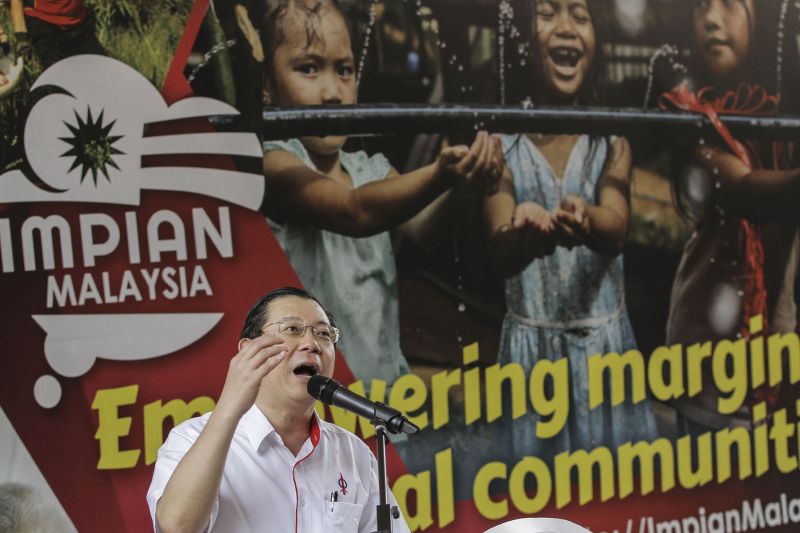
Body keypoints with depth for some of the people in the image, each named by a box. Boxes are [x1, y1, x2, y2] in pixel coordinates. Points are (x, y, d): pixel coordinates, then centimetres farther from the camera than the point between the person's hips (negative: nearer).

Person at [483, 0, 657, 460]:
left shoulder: (612, 139, 3)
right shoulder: (502, 141, -3)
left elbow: (616, 229, -16)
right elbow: (500, 253, -17)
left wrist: (583, 218, -41)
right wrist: (528, 232, -41)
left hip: (606, 340, 1)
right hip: (531, 344, -1)